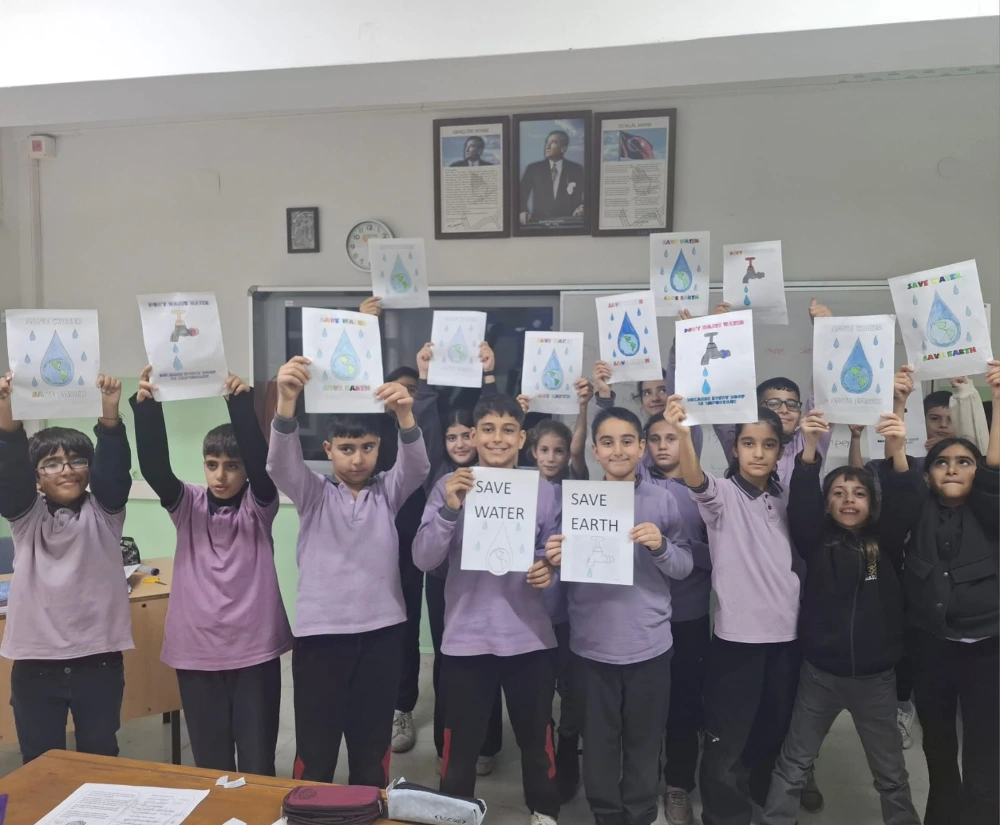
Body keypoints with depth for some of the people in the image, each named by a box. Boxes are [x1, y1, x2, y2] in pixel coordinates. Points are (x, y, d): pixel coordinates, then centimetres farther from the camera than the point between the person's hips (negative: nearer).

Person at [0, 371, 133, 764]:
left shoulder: (104, 512, 1)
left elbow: (115, 468, -16)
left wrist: (110, 414, -35)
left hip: (99, 661, 0)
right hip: (36, 664, 1)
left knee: (101, 763, 14)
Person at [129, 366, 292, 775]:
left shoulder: (259, 505, -4)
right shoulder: (187, 505, 1)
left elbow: (260, 462, -22)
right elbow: (155, 468, -16)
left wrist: (241, 404, -36)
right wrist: (146, 406, -31)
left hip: (255, 651, -2)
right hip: (197, 652, 2)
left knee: (257, 763, 8)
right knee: (210, 763, 14)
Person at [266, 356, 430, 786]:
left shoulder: (387, 491, 6)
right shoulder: (313, 493, 3)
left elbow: (417, 466, -14)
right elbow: (280, 462, -16)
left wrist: (405, 415, -35)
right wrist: (286, 400, -35)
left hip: (381, 631, 2)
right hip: (320, 630, -1)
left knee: (373, 743, 13)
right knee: (316, 745, 5)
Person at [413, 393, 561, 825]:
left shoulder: (543, 490, 2)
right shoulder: (450, 486, -3)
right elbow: (423, 559, -10)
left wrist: (549, 571, -15)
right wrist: (449, 510, -24)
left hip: (528, 637, 1)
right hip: (466, 637, -1)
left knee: (536, 735, 15)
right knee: (460, 741, 9)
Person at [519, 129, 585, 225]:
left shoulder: (576, 169, 8)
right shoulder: (533, 168, 8)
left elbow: (588, 196, 10)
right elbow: (521, 194, 7)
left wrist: (583, 208, -10)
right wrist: (523, 211, -12)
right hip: (540, 222, -1)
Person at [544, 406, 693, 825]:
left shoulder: (662, 500, -1)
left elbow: (684, 567, 0)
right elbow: (562, 566, 3)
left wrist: (661, 546, -20)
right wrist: (553, 560, -19)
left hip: (649, 644, 0)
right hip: (593, 645, 0)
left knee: (644, 742, 12)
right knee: (600, 741, 11)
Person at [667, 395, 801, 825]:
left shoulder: (786, 499, 9)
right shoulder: (723, 494, -9)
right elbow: (695, 481, -30)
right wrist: (683, 432, -49)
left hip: (786, 635, 5)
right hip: (736, 636, -5)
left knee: (775, 736, 19)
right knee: (726, 744, 1)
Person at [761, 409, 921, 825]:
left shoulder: (886, 541, -2)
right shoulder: (816, 541, -4)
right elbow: (800, 504, -19)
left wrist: (897, 453, -37)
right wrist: (809, 449, -35)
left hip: (875, 674, 1)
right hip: (820, 671, 0)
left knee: (891, 771, 18)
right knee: (793, 763, 11)